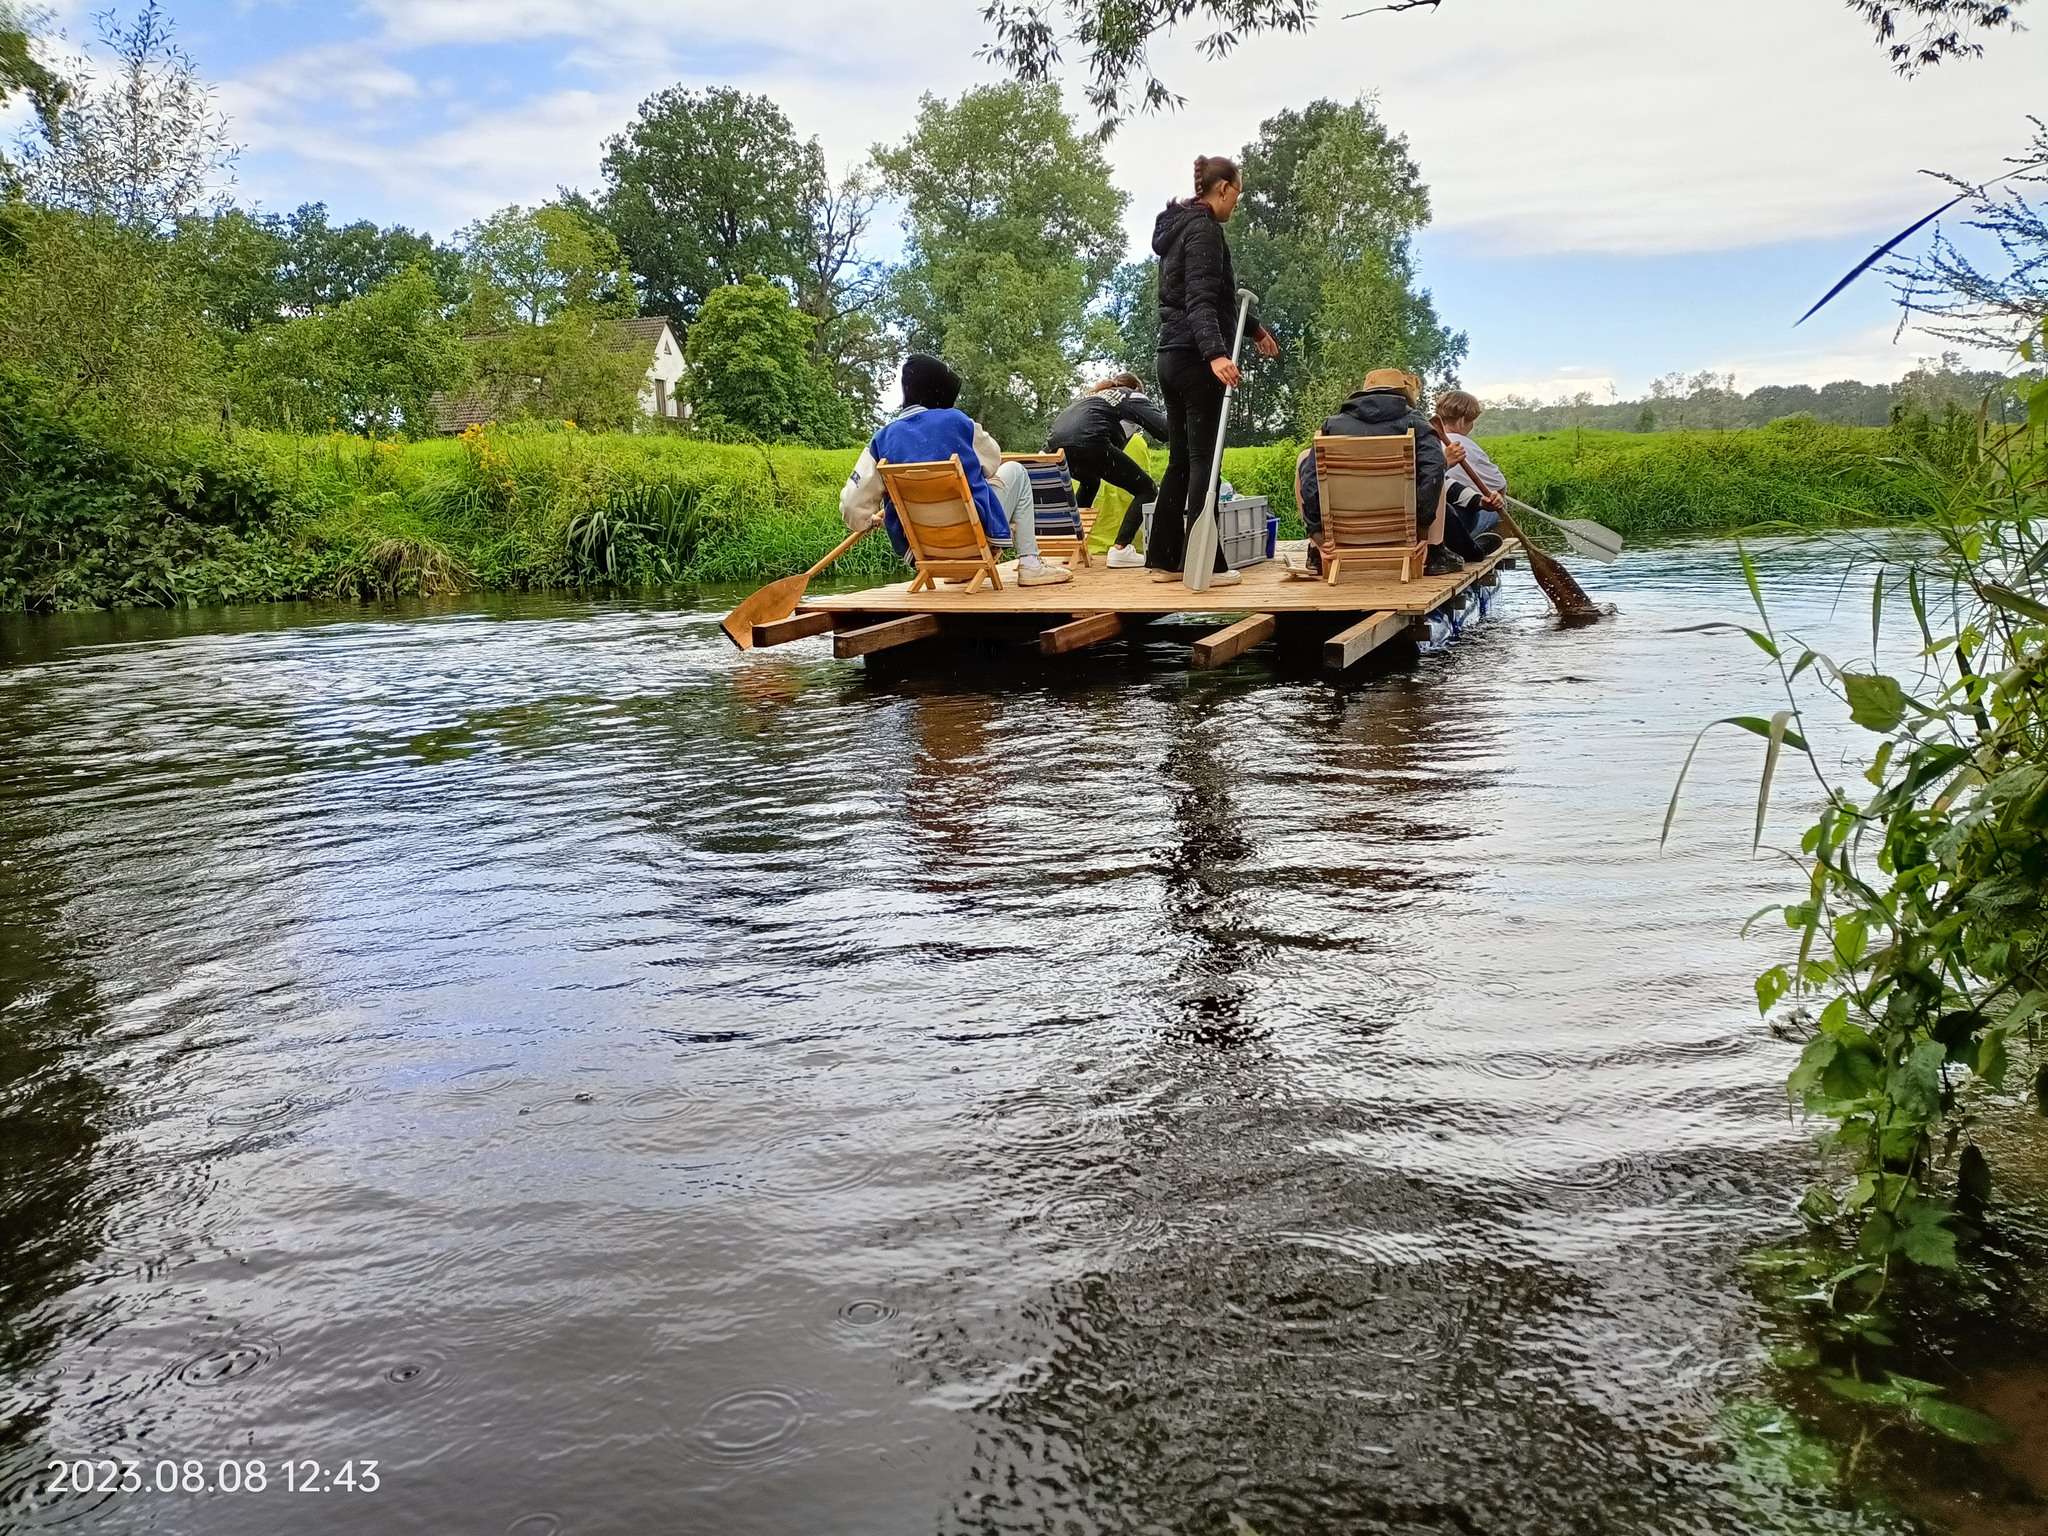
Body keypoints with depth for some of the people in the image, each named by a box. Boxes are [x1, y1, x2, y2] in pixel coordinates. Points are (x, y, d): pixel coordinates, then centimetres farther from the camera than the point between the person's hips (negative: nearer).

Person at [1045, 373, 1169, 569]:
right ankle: (1120, 548, -9)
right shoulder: (1133, 396, 20)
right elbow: (1164, 428, 7)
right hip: (1087, 442, -7)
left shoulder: (1093, 395, 37)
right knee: (1146, 489, 7)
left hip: (1054, 444, 7)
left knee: (1090, 481, 40)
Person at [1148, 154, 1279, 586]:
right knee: (1204, 460, -6)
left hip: (1171, 357, 10)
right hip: (1196, 359, -10)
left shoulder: (1179, 227, 19)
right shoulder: (1204, 229, -11)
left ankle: (1163, 559, 14)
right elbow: (1200, 300, -24)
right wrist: (1216, 353, -37)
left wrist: (1253, 329, 38)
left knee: (1180, 461, 12)